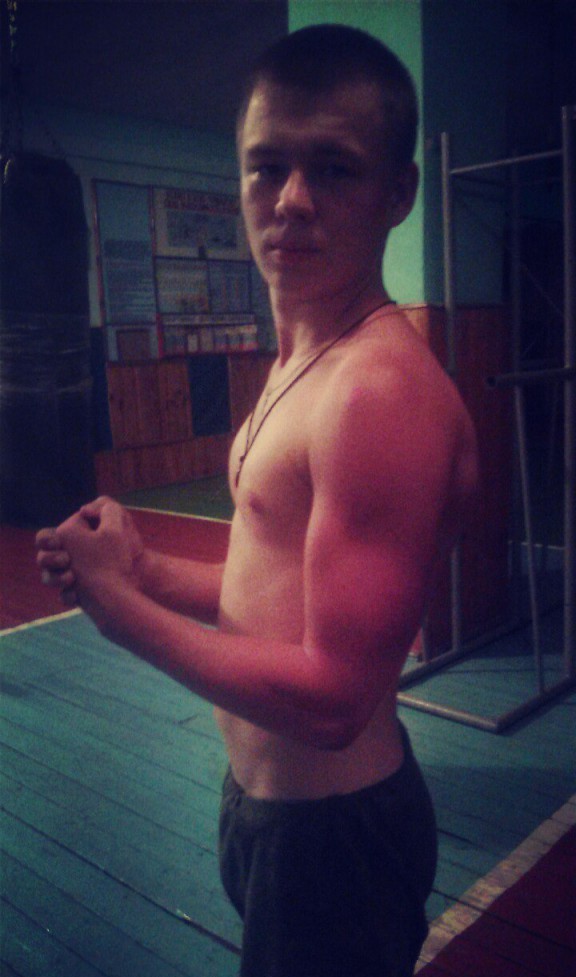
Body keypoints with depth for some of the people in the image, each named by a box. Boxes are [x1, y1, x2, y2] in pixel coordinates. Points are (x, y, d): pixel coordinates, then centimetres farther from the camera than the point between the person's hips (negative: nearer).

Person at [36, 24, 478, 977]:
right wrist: (147, 570, -5)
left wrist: (116, 603, -19)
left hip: (330, 829, -8)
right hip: (264, 794, 9)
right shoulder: (300, 362, 5)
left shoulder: (381, 391, -27)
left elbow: (330, 698, -28)